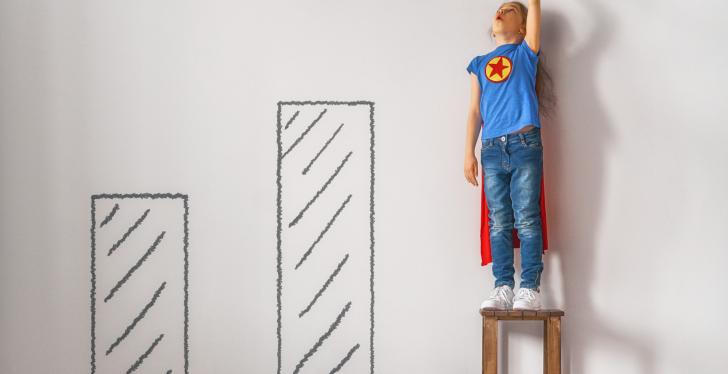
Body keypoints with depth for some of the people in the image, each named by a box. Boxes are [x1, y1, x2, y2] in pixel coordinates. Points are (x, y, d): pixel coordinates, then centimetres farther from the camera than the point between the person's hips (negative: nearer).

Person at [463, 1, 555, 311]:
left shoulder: (526, 52, 13)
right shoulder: (479, 64, 19)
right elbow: (475, 111, 14)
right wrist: (469, 153, 7)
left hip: (525, 144, -3)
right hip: (492, 149, 3)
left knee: (526, 219, -4)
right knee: (499, 223, 2)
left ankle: (530, 289, 0)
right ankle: (503, 288, 7)